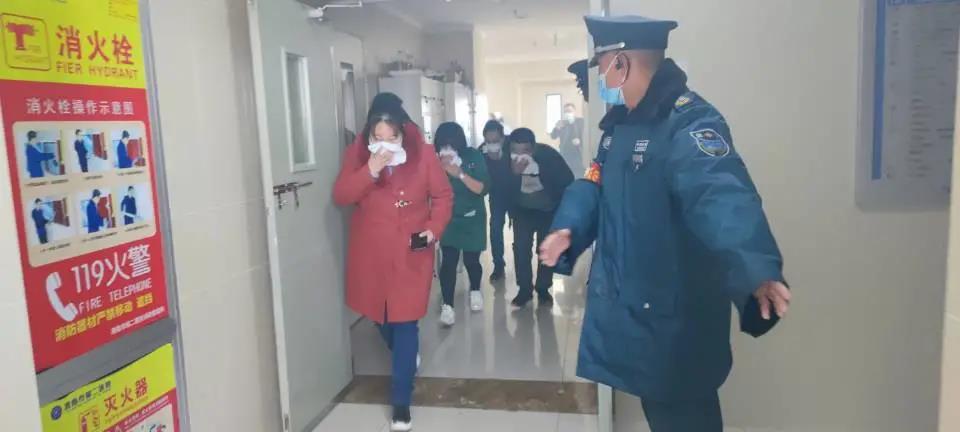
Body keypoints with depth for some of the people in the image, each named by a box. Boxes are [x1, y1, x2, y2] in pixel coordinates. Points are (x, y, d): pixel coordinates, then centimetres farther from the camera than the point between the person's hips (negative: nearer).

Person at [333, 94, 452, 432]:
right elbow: (340, 196, -12)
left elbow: (443, 196, -1)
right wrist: (370, 170, -25)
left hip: (410, 254, -2)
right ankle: (406, 358, 50)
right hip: (371, 255, 3)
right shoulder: (357, 153, -4)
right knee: (382, 317, 18)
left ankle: (401, 402, 8)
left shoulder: (422, 153, -8)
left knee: (404, 323, -2)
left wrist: (434, 228, -16)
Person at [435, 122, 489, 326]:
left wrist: (459, 173, -28)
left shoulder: (473, 156, -11)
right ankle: (447, 306, -4)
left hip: (472, 218, 0)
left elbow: (482, 188, -17)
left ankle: (475, 291, 33)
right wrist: (439, 169, -27)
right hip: (448, 218, 1)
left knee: (471, 259, 4)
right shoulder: (436, 160, -7)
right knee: (448, 260, -10)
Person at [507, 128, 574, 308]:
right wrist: (515, 173, -42)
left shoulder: (548, 155, -28)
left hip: (548, 210, -1)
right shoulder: (507, 159, -26)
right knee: (521, 247, -6)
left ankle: (543, 290, 16)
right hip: (522, 210, 1)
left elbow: (567, 181, -15)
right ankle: (524, 289, 8)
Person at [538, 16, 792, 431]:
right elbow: (595, 184, 14)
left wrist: (756, 268, -54)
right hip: (625, 305, 8)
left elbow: (721, 195, -38)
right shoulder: (620, 123, 9)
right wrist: (569, 228, -4)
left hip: (673, 317, -8)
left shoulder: (690, 122, -22)